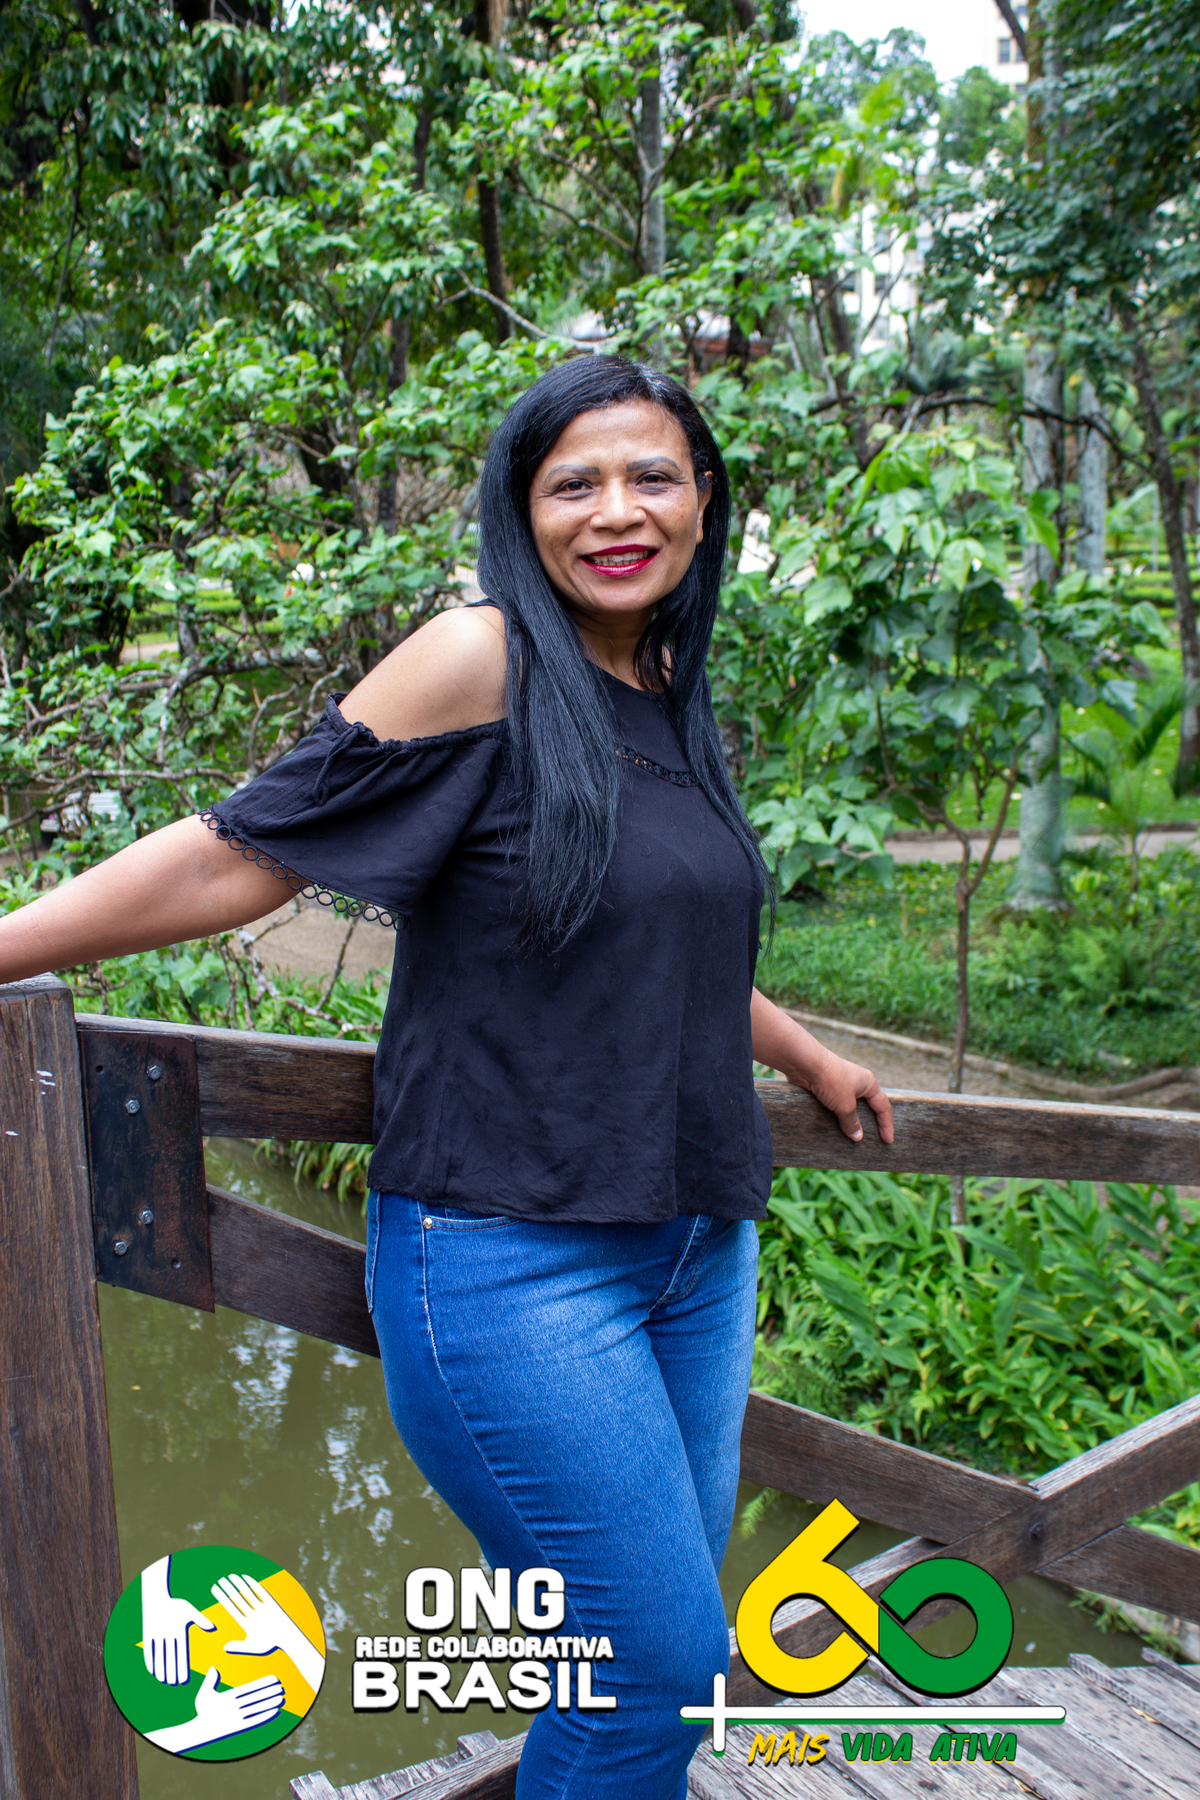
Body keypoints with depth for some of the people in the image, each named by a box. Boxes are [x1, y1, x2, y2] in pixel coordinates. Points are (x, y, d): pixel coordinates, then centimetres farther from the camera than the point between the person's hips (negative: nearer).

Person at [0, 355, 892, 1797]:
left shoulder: (671, 695, 11)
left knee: (653, 1655, 15)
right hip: (513, 1260, -7)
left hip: (699, 1246, 7)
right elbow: (237, 856, -10)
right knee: (664, 1663, -1)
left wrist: (808, 1059, 35)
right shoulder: (483, 660, -10)